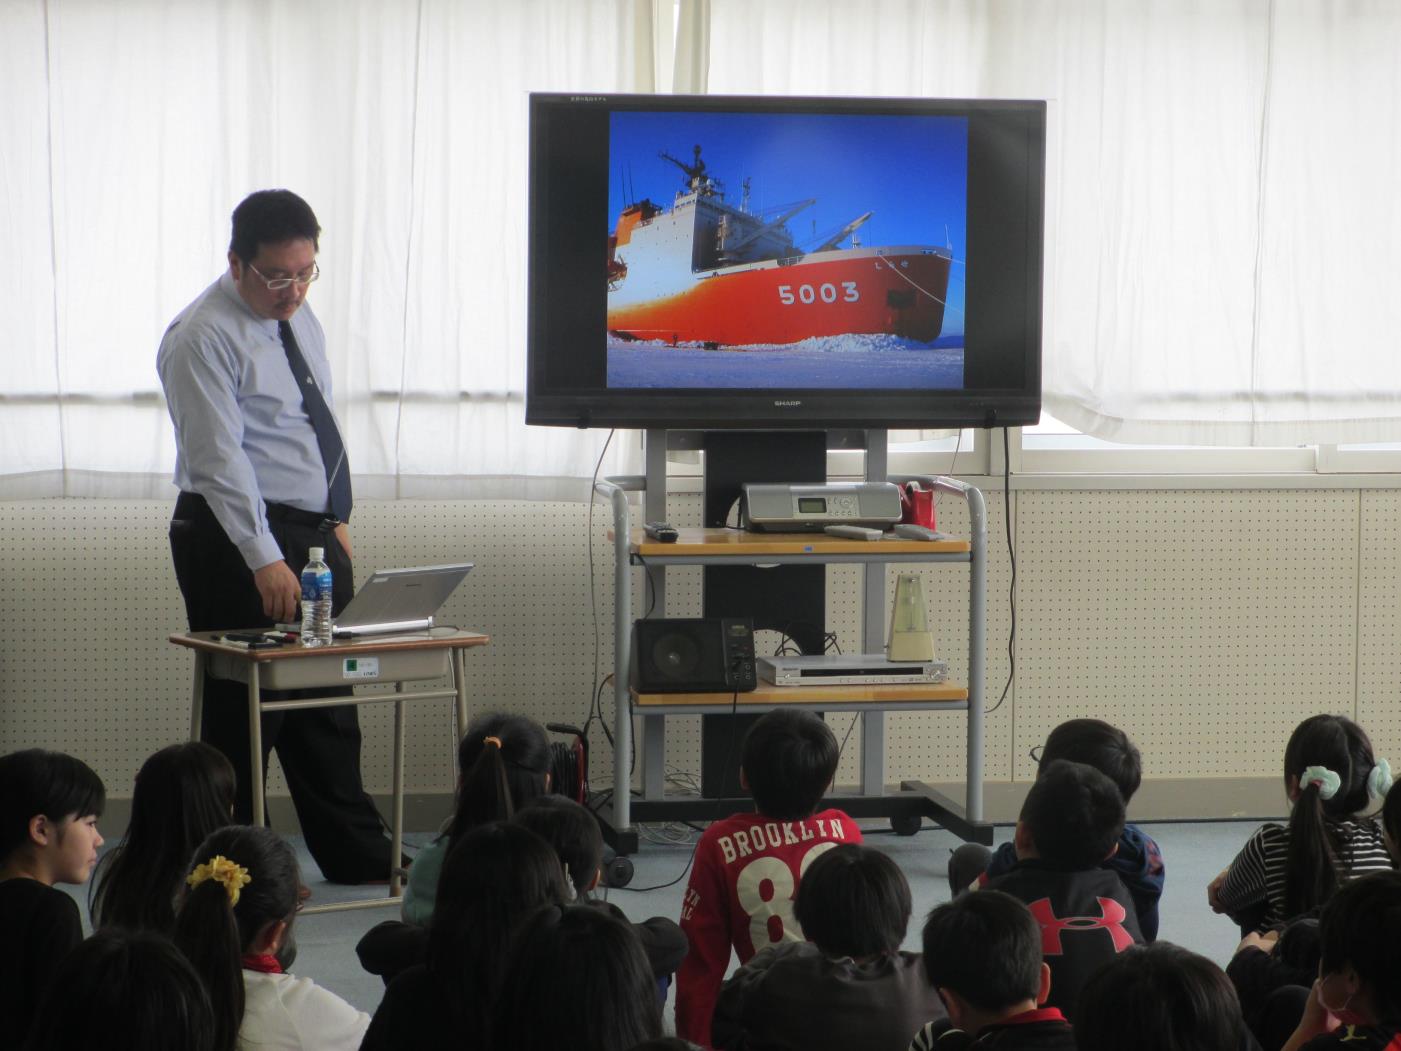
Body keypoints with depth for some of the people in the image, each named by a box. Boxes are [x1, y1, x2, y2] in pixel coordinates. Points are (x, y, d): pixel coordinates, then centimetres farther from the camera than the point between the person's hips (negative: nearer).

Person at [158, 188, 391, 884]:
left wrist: (337, 519, 14)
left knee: (328, 702, 12)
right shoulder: (203, 338, -16)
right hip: (238, 539, -8)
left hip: (316, 536, 8)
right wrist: (265, 559, -29)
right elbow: (220, 459, -23)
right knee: (243, 707, -5)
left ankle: (355, 854, 19)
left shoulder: (298, 318, 11)